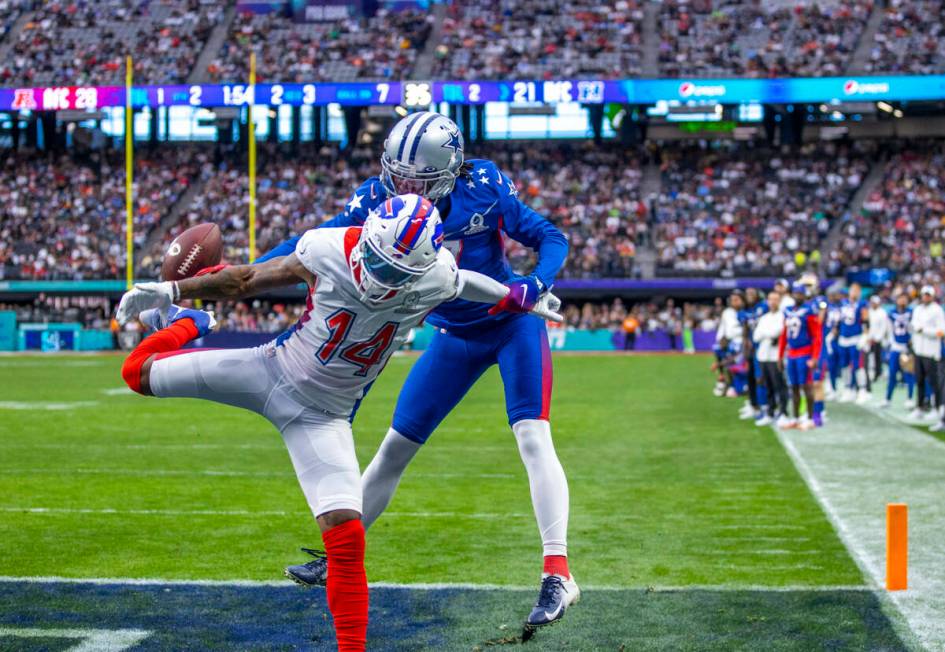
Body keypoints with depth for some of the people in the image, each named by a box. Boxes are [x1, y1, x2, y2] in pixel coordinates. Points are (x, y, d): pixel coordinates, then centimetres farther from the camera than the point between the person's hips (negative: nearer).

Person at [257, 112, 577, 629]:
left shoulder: (484, 188, -23)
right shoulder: (378, 200, -17)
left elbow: (551, 238, -16)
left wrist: (534, 284, -36)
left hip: (512, 323, -4)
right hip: (454, 336, 4)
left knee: (533, 437, -19)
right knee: (396, 446, 9)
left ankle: (558, 573, -18)